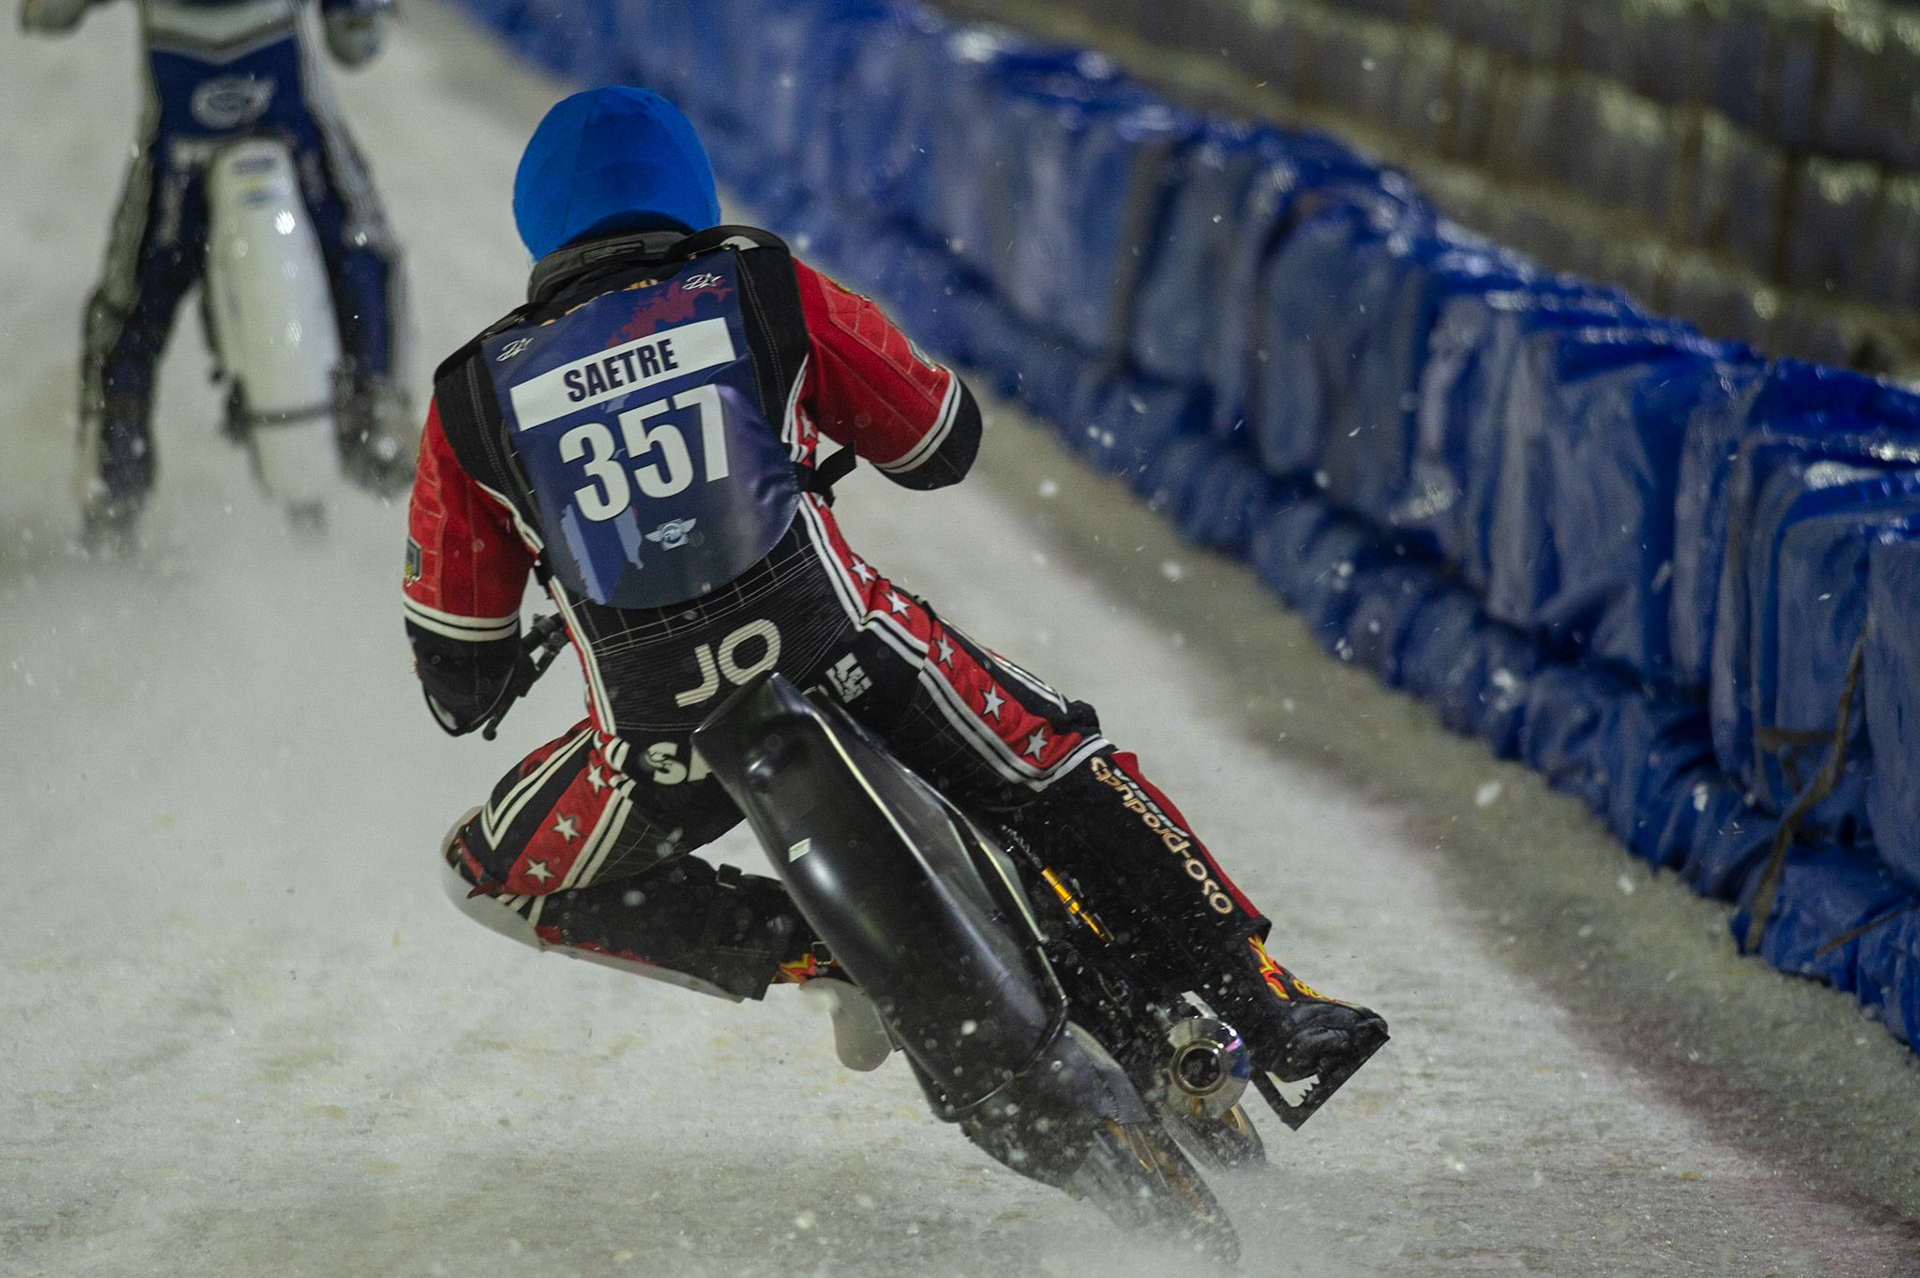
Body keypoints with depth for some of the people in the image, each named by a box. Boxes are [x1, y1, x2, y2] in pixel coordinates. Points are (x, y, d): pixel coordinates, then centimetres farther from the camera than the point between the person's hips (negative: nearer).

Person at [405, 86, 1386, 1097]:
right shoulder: (766, 291, 7)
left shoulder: (471, 398, 9)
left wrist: (467, 697, 38)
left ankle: (790, 947, 9)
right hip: (853, 662, 1)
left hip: (664, 744, -1)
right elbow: (942, 444, 20)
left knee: (493, 875, 24)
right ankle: (1268, 1010, 19)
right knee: (1061, 771, 23)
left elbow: (459, 687, 14)